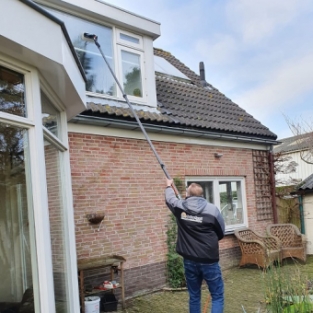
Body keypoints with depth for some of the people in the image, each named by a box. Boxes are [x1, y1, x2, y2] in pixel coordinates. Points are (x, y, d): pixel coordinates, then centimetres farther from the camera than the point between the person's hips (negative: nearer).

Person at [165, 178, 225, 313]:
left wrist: (169, 186, 41)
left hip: (189, 261, 3)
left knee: (194, 297, 16)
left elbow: (169, 198, 21)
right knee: (217, 296, 6)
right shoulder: (212, 209, -8)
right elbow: (221, 233, 4)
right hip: (209, 261, -3)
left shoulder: (180, 207, -3)